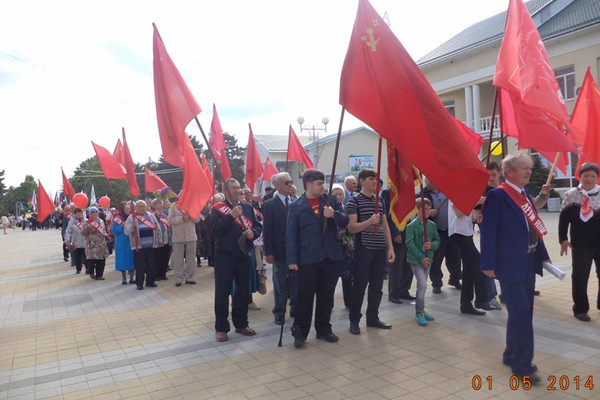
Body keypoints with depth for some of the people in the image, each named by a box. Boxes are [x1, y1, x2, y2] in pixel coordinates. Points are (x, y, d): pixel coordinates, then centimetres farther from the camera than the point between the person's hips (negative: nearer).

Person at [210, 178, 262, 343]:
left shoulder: (247, 207, 9)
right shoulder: (217, 209, -4)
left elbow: (258, 226, 9)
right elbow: (215, 230, -16)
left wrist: (253, 232, -12)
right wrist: (231, 216, -22)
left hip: (243, 255, 4)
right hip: (224, 257, -4)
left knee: (243, 291, 12)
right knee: (222, 293, 2)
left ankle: (241, 324, 27)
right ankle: (221, 328, 14)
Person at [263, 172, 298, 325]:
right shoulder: (269, 205, -5)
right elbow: (267, 231, -7)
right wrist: (268, 252, -10)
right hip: (280, 251, -3)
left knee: (296, 282, 13)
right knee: (280, 283, 9)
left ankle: (295, 308, 29)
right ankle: (279, 312, 22)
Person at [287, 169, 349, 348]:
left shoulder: (331, 200, 7)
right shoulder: (296, 206, -1)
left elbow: (345, 221, 4)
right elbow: (291, 235, -4)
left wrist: (334, 214, -18)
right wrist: (292, 260, -10)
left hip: (332, 257, 3)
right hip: (308, 259, -3)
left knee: (326, 295, 13)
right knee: (305, 296, 3)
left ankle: (323, 330, 27)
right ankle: (300, 332, 16)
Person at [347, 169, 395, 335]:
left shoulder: (380, 200, 12)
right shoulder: (354, 201, -6)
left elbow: (385, 225, 15)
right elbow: (351, 228, -12)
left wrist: (390, 247, 10)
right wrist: (369, 221, -26)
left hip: (380, 249, 6)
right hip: (363, 249, -5)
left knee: (377, 286, 12)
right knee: (359, 286, 2)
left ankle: (373, 317, 26)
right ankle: (354, 320, 14)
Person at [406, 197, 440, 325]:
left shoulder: (432, 224, 5)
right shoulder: (412, 225, -11)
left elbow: (437, 240, 10)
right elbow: (410, 244, -15)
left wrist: (432, 245, -13)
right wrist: (421, 257, -18)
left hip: (427, 259, 6)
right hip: (415, 259, -6)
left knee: (421, 285, 15)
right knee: (423, 285, -13)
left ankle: (420, 310, 27)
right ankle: (419, 312, 1)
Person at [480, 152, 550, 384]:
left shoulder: (525, 194, 11)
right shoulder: (497, 195, -13)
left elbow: (534, 228, 15)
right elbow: (488, 231, -16)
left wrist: (543, 256, 12)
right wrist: (488, 265, -17)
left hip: (529, 263, 8)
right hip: (510, 266, -8)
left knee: (522, 313, 16)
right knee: (520, 314, -4)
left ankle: (512, 355, 32)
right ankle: (522, 365, 10)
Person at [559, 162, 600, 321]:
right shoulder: (571, 195, -1)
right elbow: (564, 219, 0)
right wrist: (563, 239, -3)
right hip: (580, 245, -1)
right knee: (579, 278, 5)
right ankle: (580, 309, 18)